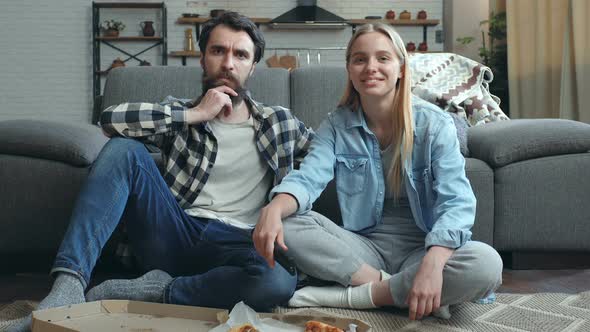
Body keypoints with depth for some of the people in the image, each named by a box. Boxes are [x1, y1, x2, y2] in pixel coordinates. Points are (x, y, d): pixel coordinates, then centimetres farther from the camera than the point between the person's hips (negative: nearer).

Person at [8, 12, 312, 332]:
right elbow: (110, 118, -5)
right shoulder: (180, 115, 12)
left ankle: (150, 291, -22)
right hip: (172, 234, 1)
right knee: (123, 148, -21)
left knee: (279, 282, -37)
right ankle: (69, 285, -31)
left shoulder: (280, 122, 13)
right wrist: (194, 115, -7)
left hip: (235, 244, -1)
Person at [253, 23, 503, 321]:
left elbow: (456, 203, -19)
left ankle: (353, 296, -20)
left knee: (487, 265, -32)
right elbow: (307, 178, -15)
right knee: (288, 224, -20)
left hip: (420, 249, -1)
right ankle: (392, 288, -19)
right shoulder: (337, 125, 1)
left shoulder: (434, 124, -8)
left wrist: (432, 263, -38)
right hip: (365, 247, 2)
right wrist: (274, 209, -39)